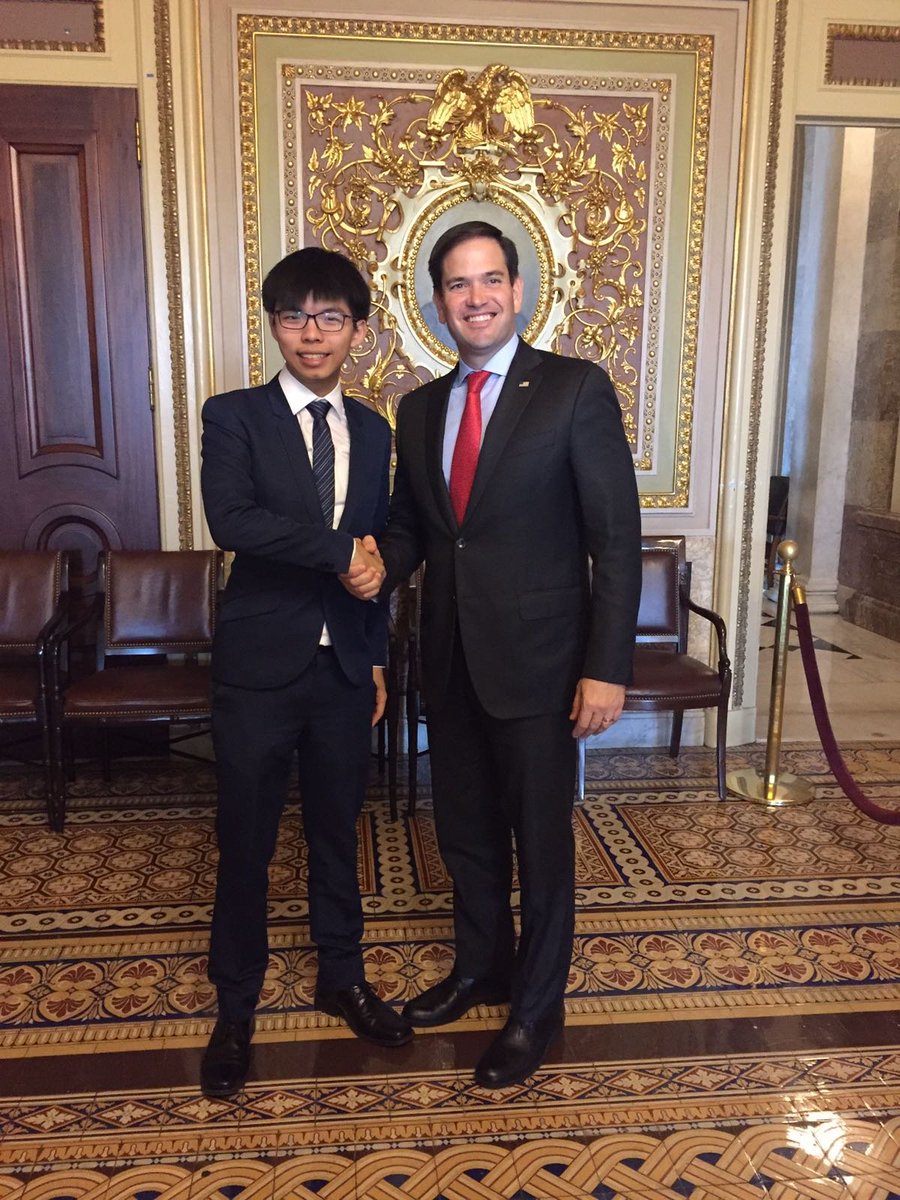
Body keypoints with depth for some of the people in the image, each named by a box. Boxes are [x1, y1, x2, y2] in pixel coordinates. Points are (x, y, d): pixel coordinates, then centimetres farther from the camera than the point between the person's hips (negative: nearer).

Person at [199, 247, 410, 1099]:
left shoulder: (373, 431, 9)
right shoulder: (235, 416, -5)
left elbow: (375, 557, 12)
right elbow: (230, 519, -23)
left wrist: (377, 656, 12)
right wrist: (339, 549, -18)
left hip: (344, 666, 4)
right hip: (259, 665, -3)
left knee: (338, 831, 16)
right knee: (245, 843, 7)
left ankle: (341, 977, 37)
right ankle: (235, 1005, 28)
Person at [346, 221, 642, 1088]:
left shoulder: (576, 389, -8)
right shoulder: (419, 409, 8)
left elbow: (616, 537, -11)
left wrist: (607, 667, -15)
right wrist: (384, 562, -8)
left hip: (536, 660, -5)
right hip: (450, 659, 5)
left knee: (540, 840, 9)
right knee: (463, 831, 19)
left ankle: (536, 1009, 32)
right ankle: (481, 968, 43)